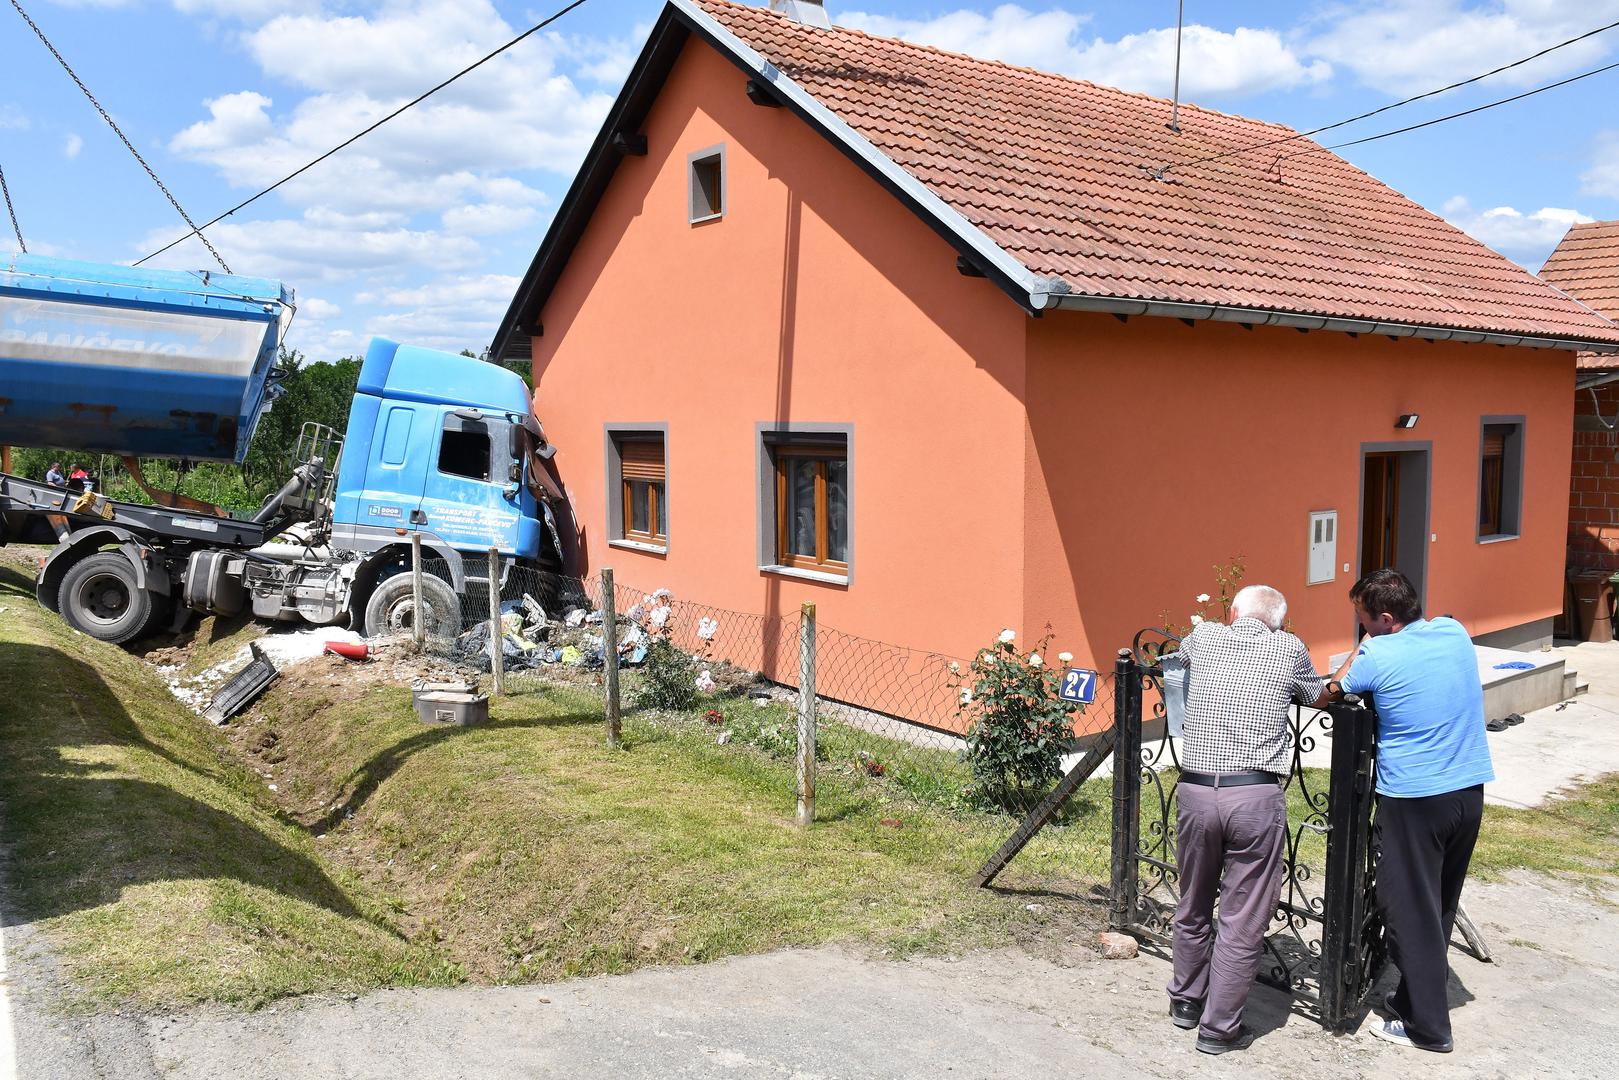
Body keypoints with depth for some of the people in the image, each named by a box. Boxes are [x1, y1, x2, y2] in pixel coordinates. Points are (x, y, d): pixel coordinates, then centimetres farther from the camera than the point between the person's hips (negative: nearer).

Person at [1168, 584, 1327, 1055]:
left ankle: (1186, 1001, 38)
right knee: (1242, 922, 10)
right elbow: (1320, 696, 23)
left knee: (1193, 907, 21)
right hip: (1256, 797, -3)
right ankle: (1219, 1028, 18)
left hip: (1195, 790, 3)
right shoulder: (1288, 648, 4)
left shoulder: (1202, 637, 9)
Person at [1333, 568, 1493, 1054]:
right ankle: (1416, 999, 30)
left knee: (1410, 910, 5)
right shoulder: (1456, 632, 3)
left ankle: (1428, 1026, 13)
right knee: (1441, 904, 18)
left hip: (1413, 800, -7)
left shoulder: (1377, 656, -15)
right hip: (1470, 791, 7)